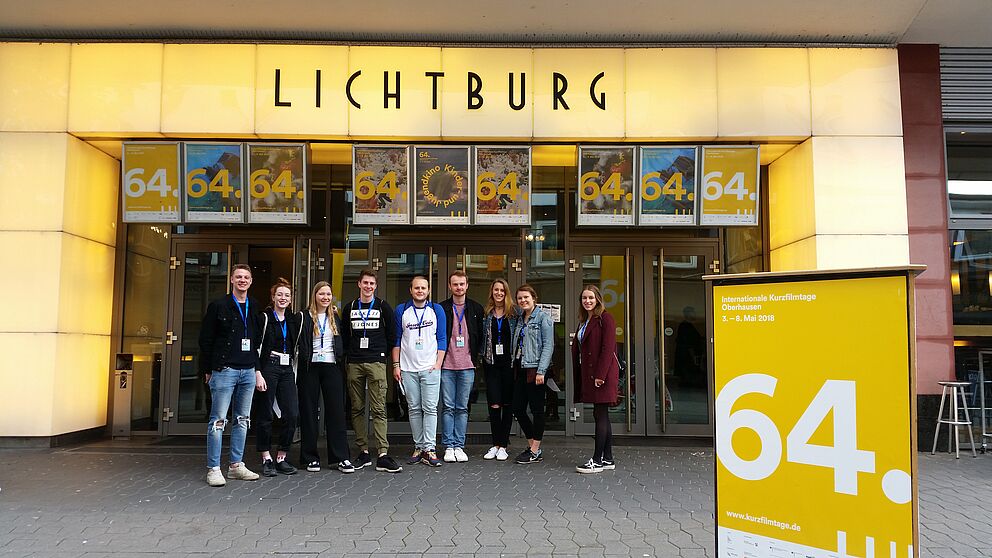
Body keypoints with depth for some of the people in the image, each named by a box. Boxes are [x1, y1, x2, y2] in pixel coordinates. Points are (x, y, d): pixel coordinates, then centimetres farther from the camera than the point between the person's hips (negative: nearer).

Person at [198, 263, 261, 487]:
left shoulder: (255, 308, 11)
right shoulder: (218, 306, -3)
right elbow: (206, 340, -2)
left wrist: (257, 366, 9)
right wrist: (207, 369, -4)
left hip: (248, 371, 5)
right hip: (224, 370, -5)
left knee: (243, 420, 10)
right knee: (218, 420, -4)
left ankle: (236, 465, 19)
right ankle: (213, 469, 2)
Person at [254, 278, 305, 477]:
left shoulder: (295, 319, 13)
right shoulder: (264, 317, -2)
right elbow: (256, 347, -6)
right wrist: (258, 374, -12)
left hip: (287, 370, 5)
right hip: (268, 369, -5)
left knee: (292, 414, -3)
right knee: (265, 415, 0)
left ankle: (281, 458, 9)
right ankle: (266, 459, 10)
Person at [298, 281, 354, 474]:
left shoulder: (335, 317, 13)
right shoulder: (305, 317, 0)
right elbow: (299, 344, -3)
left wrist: (341, 362, 8)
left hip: (332, 368, 3)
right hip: (310, 368, -3)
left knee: (336, 411, 0)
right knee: (309, 412, 3)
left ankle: (342, 457, 3)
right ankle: (311, 457, 12)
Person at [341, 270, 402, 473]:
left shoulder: (383, 307, 6)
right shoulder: (349, 308, 13)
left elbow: (392, 334, 10)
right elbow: (344, 335, 20)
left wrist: (381, 352, 9)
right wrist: (350, 355, 13)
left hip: (376, 363, -3)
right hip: (354, 365, 3)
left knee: (378, 409, -9)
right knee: (357, 409, 5)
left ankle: (382, 455, -11)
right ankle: (363, 452, 13)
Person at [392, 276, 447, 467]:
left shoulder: (437, 310, 7)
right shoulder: (401, 311, 8)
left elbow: (442, 339, 6)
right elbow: (396, 339, 10)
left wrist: (438, 363, -3)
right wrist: (396, 365, 3)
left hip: (430, 367, -1)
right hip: (408, 368, 1)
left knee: (430, 408, -7)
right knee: (414, 409, 5)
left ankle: (429, 448, -5)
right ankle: (419, 446, 12)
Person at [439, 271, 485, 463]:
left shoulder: (476, 309, 7)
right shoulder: (441, 308, 4)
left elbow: (481, 336, 12)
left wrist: (475, 357, 5)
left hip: (467, 367, 1)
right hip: (446, 366, -1)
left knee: (462, 408, 5)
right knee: (448, 407, 2)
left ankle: (459, 446, 11)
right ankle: (449, 446, 8)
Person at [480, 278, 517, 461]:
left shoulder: (514, 312, 2)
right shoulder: (486, 313, 7)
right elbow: (482, 338, 12)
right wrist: (481, 356, 3)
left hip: (509, 363, -1)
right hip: (491, 363, 1)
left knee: (508, 405, 4)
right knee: (494, 405, -4)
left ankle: (503, 446, 12)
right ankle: (496, 444, 8)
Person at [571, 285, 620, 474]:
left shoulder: (605, 319, -8)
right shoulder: (584, 321, 19)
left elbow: (608, 348, -15)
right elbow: (577, 349, 18)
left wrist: (601, 374, -20)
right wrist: (578, 376, 11)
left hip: (603, 374, -9)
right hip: (589, 374, 9)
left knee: (600, 415, -6)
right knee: (601, 415, 11)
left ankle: (597, 461, -3)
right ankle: (608, 459, 18)